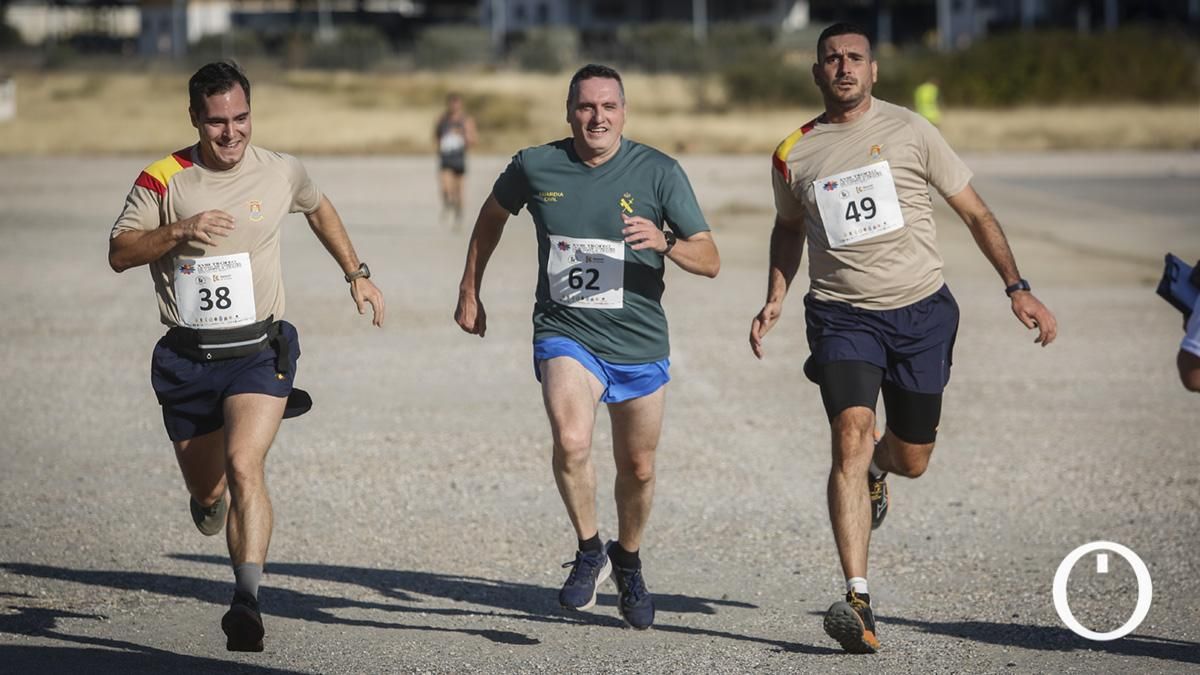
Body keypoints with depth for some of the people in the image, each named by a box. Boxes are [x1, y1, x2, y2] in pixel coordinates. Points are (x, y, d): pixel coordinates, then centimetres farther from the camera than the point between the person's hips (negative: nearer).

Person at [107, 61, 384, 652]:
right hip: (186, 359, 1)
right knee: (205, 489, 11)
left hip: (258, 352, -1)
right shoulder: (162, 180, -5)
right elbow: (119, 253, -8)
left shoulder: (280, 173, 0)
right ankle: (211, 500, 51)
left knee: (243, 464, -23)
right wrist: (178, 232, -23)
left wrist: (356, 274, 24)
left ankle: (247, 601, -28)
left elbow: (318, 208, 22)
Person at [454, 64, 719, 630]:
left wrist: (665, 243, -30)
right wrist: (469, 292, 22)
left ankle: (627, 562, 42)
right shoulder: (535, 167, -4)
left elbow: (710, 260, -9)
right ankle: (589, 553, -3)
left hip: (639, 345, 1)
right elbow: (492, 216, 18)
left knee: (637, 468, 14)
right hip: (564, 334, -1)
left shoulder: (659, 172, -8)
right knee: (571, 441, -27)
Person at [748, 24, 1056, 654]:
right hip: (842, 316, 0)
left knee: (911, 459, 9)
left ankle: (875, 469, 51)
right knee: (851, 436, -22)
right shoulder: (793, 154, 4)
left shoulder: (910, 131, -2)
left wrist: (1017, 288, -2)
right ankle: (857, 601, -25)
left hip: (922, 312, 0)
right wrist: (775, 298, 12)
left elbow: (975, 212, 5)